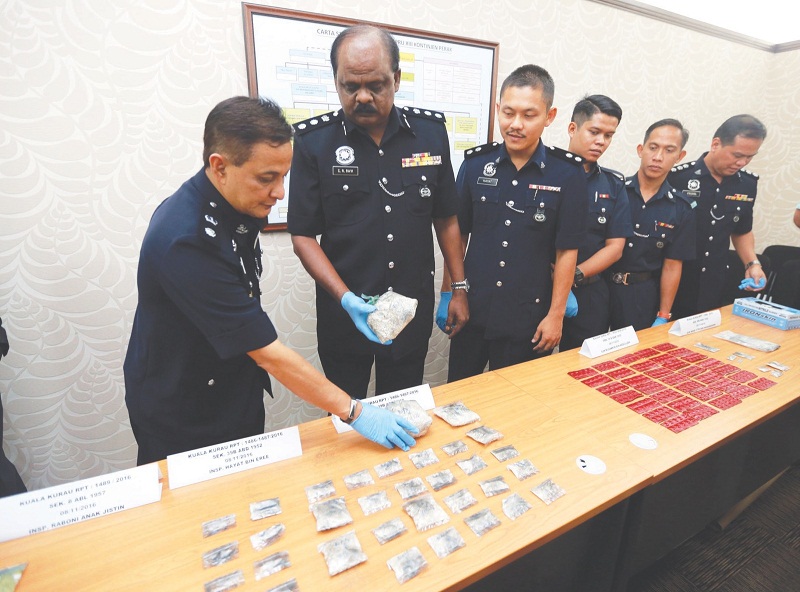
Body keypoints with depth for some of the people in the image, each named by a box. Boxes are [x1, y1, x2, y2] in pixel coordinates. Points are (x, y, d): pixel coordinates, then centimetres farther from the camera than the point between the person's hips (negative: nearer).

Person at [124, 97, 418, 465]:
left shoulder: (236, 205, -6)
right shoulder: (187, 242, -33)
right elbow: (269, 353, -32)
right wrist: (354, 413, -27)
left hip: (237, 393, 7)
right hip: (181, 419, -7)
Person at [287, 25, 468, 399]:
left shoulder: (431, 132, -1)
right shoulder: (313, 141, -8)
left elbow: (446, 219, 6)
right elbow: (303, 235, -8)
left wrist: (460, 288, 6)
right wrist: (346, 299, -19)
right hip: (344, 313, -1)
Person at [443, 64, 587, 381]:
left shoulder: (568, 173, -7)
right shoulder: (475, 163, -3)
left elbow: (567, 251, -4)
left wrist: (555, 315, -4)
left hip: (528, 318, -1)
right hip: (472, 310, 2)